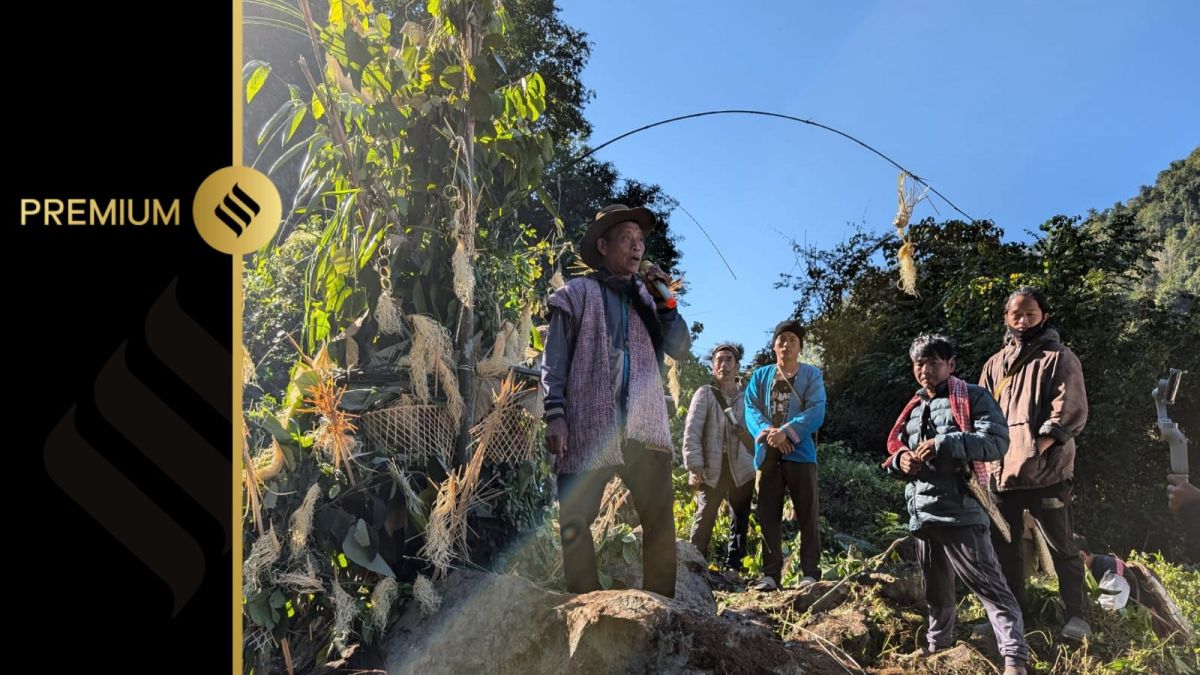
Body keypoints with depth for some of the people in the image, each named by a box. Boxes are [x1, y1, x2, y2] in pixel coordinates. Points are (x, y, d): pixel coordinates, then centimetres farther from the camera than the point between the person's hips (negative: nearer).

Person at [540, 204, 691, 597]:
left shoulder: (648, 296, 19)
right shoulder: (578, 293, 8)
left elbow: (680, 349, 10)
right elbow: (554, 360, 2)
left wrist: (666, 303, -1)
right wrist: (555, 414, -8)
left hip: (645, 428, 3)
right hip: (588, 429, -3)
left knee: (661, 523, 0)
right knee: (575, 523, -2)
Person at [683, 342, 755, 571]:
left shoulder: (745, 398, 10)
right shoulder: (705, 394, 1)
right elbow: (692, 432, -6)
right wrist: (695, 466, -14)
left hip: (741, 469, 3)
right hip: (711, 469, -3)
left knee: (741, 519, 7)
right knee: (705, 516, -4)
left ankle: (733, 566, 17)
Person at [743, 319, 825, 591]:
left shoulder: (811, 374, 5)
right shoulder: (760, 376, 14)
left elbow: (816, 412, -8)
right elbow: (751, 409, 1)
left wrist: (786, 432, -20)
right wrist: (767, 431, -18)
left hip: (800, 453, -3)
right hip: (767, 454, 3)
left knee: (807, 515, -2)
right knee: (768, 516, 3)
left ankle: (811, 572, 3)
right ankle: (771, 573, 8)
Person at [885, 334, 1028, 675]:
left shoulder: (972, 397, -1)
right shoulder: (913, 410, 20)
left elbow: (997, 440, -14)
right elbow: (895, 450, 25)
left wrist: (943, 444, -21)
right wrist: (901, 461, 0)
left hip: (959, 510, -7)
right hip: (922, 513, 8)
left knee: (989, 586, -10)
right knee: (936, 590, 21)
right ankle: (938, 644, 37)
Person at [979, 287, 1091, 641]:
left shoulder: (1059, 357, 0)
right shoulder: (996, 363, 16)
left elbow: (1070, 412, -9)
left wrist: (1037, 447, -19)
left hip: (1047, 471, -6)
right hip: (1002, 470, 6)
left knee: (1061, 546, 1)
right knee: (1004, 546, 13)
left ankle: (1077, 614, 12)